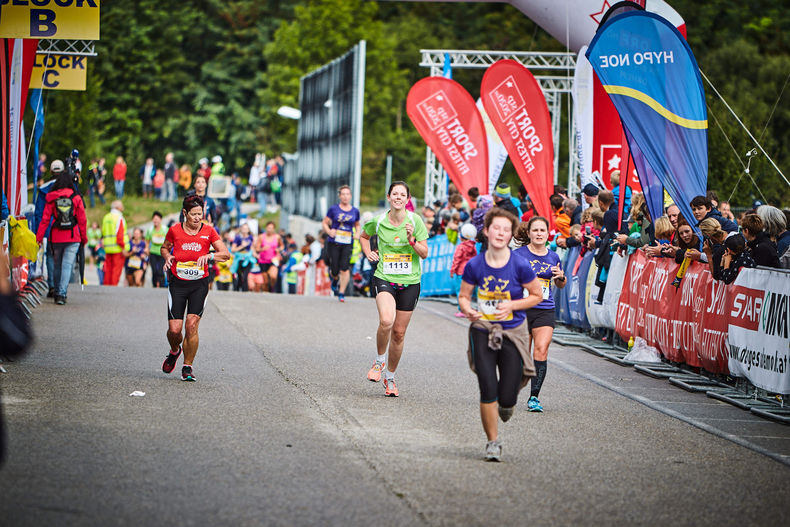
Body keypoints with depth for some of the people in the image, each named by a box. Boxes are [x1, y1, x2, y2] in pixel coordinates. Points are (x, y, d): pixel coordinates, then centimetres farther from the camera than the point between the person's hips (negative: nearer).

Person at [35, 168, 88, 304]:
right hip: (73, 237, -1)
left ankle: (57, 293, 22)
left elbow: (45, 219, -1)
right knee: (67, 265, -3)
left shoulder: (52, 199, -1)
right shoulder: (76, 198, -2)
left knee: (57, 266, 15)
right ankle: (62, 294, -14)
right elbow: (82, 220, 1)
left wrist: (39, 237, 3)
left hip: (56, 238, 1)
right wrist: (84, 237, 11)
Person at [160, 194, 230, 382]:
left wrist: (209, 256, -17)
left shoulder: (208, 232, 0)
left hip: (199, 285, 0)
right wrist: (167, 257, -4)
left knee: (192, 326, -11)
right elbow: (164, 248, 18)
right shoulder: (175, 230, 0)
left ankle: (187, 367, 2)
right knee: (174, 329, -6)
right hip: (177, 284, 0)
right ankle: (174, 351, 29)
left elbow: (226, 254, 1)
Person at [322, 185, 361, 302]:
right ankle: (335, 279, 37)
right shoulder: (333, 209, 1)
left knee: (344, 268, -13)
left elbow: (357, 225, 24)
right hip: (334, 243, -1)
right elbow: (324, 223, 7)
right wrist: (329, 231, -12)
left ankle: (341, 293, -4)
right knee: (335, 270, -1)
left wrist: (357, 234, 4)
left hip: (347, 244, 1)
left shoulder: (355, 211, 8)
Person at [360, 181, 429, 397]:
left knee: (399, 333, 6)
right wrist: (368, 253, 6)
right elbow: (363, 236, 22)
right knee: (386, 320, -28)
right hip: (384, 279, -1)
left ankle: (390, 378, 24)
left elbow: (424, 253, -2)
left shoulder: (415, 221, -4)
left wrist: (412, 240, -18)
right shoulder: (378, 221, -1)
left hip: (410, 282, 1)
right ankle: (379, 361, -1)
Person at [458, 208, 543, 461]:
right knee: (488, 390, -10)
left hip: (512, 333, -1)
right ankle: (493, 442, 10)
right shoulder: (474, 265, -6)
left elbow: (536, 296, 1)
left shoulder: (520, 265, -11)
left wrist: (512, 305, -15)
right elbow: (464, 295, 8)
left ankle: (506, 404, 38)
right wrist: (468, 310, -14)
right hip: (483, 331, 1)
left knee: (507, 398, -3)